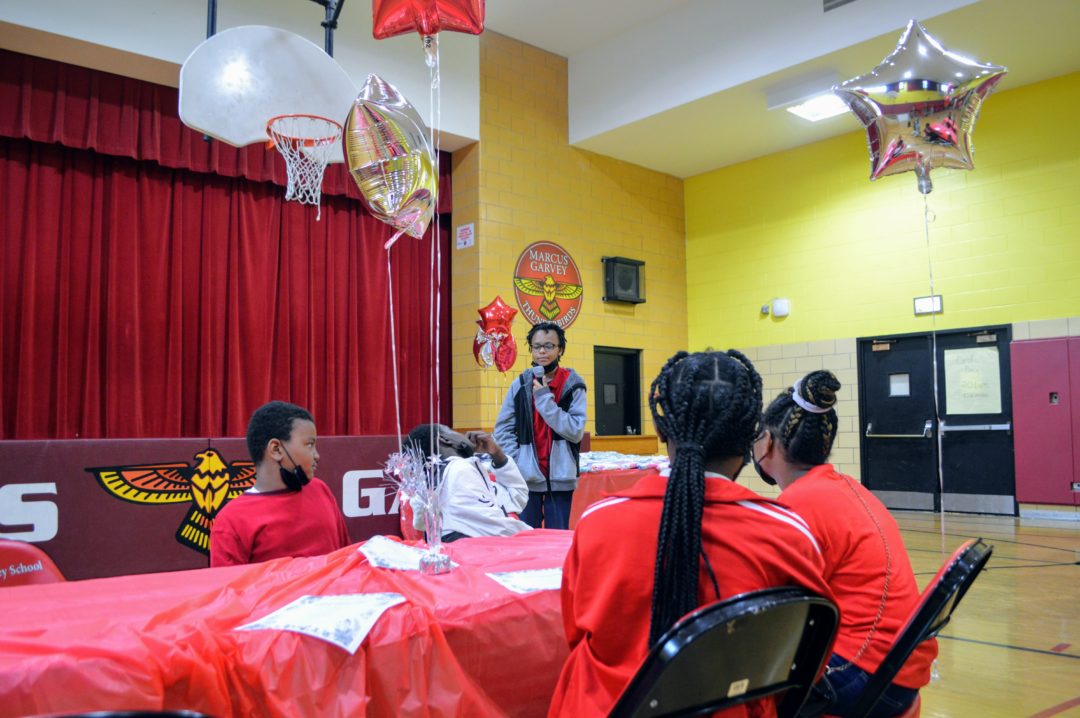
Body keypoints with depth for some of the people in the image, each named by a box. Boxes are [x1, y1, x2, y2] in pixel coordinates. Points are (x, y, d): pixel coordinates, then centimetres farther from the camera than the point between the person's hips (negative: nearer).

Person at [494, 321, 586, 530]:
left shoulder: (573, 385, 0)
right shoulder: (521, 384, 3)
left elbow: (576, 431, -11)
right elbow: (502, 430, 5)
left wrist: (545, 399, -13)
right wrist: (517, 462, -7)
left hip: (560, 479, -1)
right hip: (527, 478, 1)